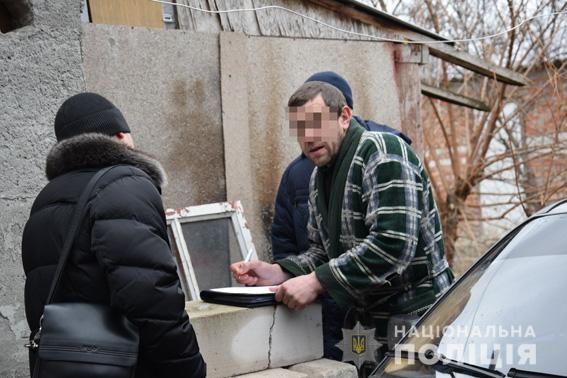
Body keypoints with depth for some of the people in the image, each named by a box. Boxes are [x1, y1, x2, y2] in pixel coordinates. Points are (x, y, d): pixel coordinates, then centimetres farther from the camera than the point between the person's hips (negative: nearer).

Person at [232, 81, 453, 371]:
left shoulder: (382, 152, -15)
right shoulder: (319, 177, 13)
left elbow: (393, 244, -25)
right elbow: (323, 250, 16)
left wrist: (317, 281, -23)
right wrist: (279, 273, -3)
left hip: (420, 315, -8)